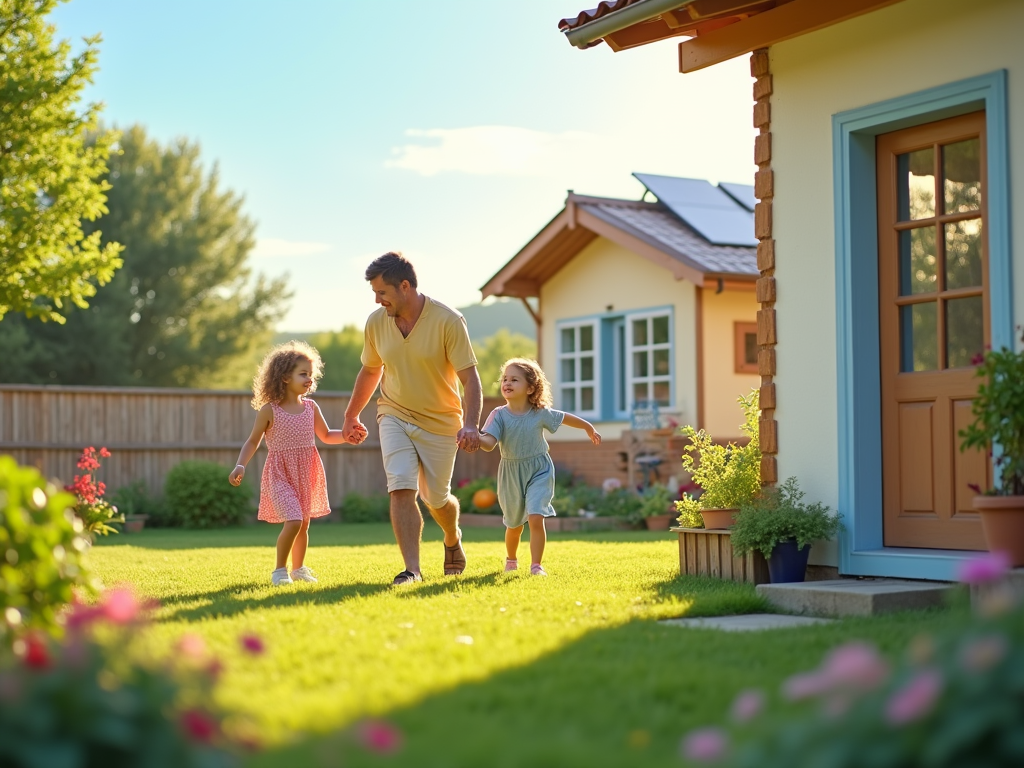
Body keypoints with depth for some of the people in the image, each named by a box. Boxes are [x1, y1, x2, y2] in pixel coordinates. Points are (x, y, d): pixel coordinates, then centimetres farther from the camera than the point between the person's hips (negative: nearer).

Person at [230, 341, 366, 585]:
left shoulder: (311, 408, 3)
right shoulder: (269, 410, -10)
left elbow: (326, 435, 18)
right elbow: (253, 441, -3)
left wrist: (347, 436, 2)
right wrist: (240, 465, -17)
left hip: (306, 474, 5)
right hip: (280, 475, -5)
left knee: (304, 524, 12)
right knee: (293, 521, -18)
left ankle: (298, 569, 31)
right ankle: (280, 570, -1)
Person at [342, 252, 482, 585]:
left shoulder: (448, 321, -18)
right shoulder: (376, 322, -4)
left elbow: (470, 379, -19)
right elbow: (370, 371, 14)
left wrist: (470, 425, -33)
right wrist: (351, 415, 23)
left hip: (440, 423, -2)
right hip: (394, 416, 2)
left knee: (436, 499, 10)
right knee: (401, 490, -17)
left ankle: (453, 538, 44)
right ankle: (412, 569, -16)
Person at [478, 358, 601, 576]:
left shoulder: (540, 413, -11)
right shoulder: (499, 415, -13)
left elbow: (565, 418, 8)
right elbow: (489, 443, -26)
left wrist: (589, 428, 22)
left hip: (539, 471, -1)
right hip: (511, 474, 1)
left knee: (536, 518, -19)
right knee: (514, 525, 16)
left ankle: (536, 566, -8)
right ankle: (511, 560, 44)